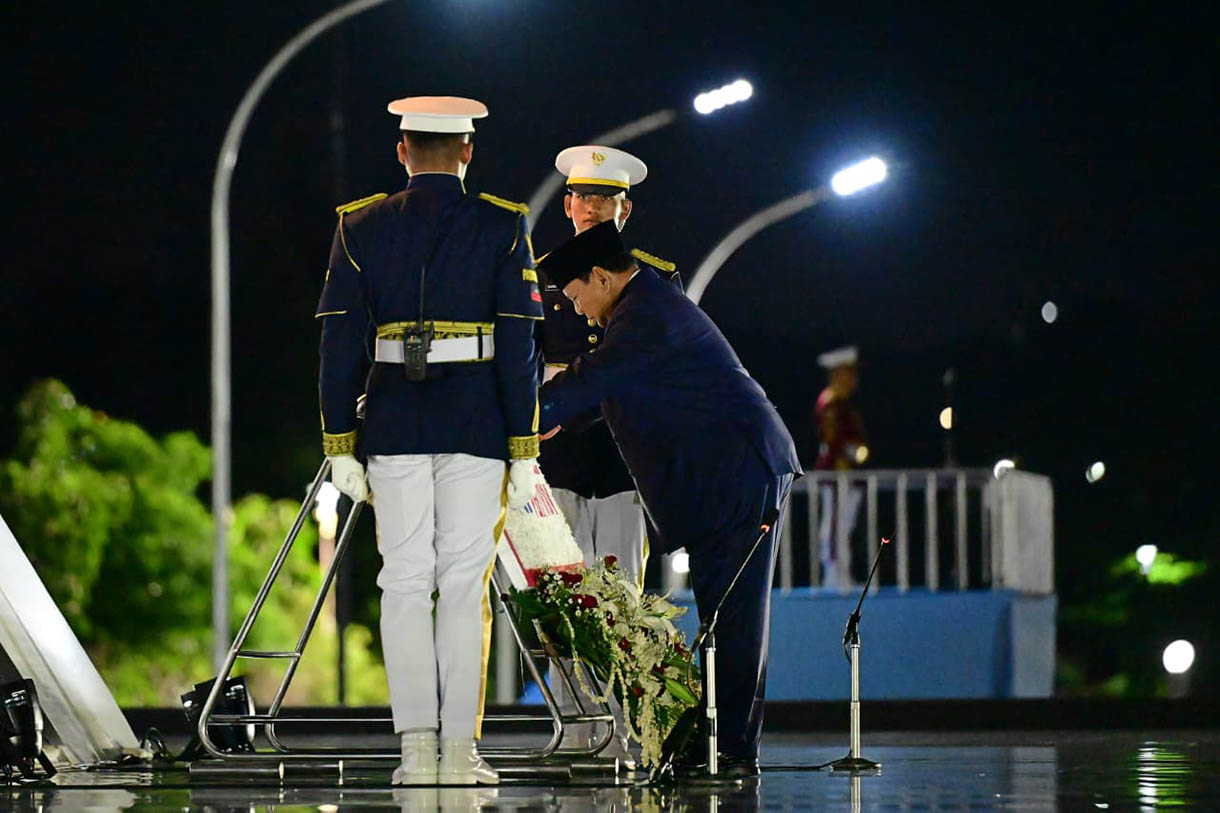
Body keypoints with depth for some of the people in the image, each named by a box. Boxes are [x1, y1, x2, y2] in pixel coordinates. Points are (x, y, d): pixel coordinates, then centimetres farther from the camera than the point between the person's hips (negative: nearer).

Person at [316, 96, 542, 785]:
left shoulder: (361, 229, 4)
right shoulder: (503, 227, 0)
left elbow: (341, 342, 2)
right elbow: (519, 343, -3)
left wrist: (340, 444, 5)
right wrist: (524, 448, 0)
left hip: (394, 419, 1)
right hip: (476, 420, -1)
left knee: (405, 581, 5)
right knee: (465, 585, 1)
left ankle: (418, 746, -1)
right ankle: (461, 748, -1)